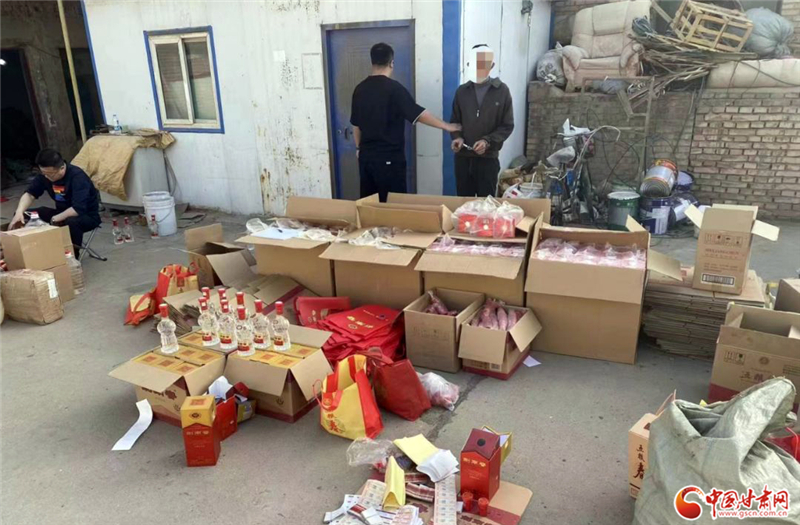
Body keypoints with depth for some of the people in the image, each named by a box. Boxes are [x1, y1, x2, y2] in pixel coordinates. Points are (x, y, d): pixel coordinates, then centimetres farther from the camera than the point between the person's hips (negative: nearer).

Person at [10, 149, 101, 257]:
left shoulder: (77, 177, -28)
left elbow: (78, 209, -35)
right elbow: (30, 193, -4)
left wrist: (55, 219, -28)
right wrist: (19, 212, -22)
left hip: (87, 215, -7)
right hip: (63, 212, 7)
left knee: (72, 222, -40)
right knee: (26, 216, -5)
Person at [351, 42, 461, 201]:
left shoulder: (360, 88, 6)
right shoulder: (393, 87, -13)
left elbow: (356, 124, 13)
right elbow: (418, 114, -14)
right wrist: (447, 126, -4)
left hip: (366, 155, 7)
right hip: (389, 157, -6)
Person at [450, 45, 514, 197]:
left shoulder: (502, 91, -1)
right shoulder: (462, 91, 7)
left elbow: (507, 125, -1)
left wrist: (488, 141, -16)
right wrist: (457, 137, -8)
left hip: (488, 157, -2)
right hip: (463, 157, 2)